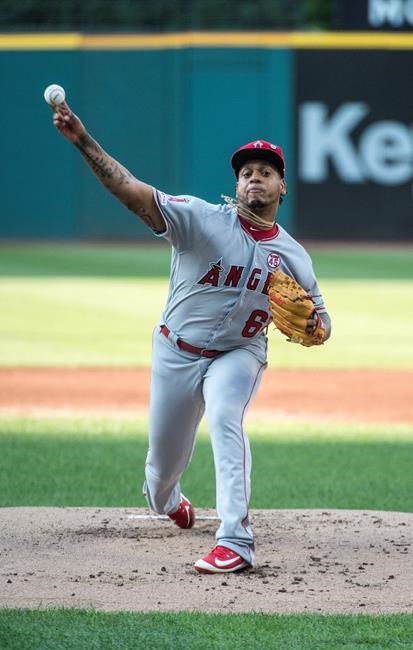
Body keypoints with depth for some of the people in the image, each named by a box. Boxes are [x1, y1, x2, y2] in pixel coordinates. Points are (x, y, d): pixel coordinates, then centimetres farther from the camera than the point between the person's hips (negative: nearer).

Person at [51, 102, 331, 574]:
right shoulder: (202, 219, -14)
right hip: (178, 352, 0)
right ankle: (164, 499, 49)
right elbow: (132, 192, -26)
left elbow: (318, 318, 6)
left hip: (238, 354, 0)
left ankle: (236, 542, -36)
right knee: (165, 452, 8)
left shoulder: (292, 256, -4)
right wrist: (82, 141, -39)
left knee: (225, 418, -30)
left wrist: (313, 327, -21)